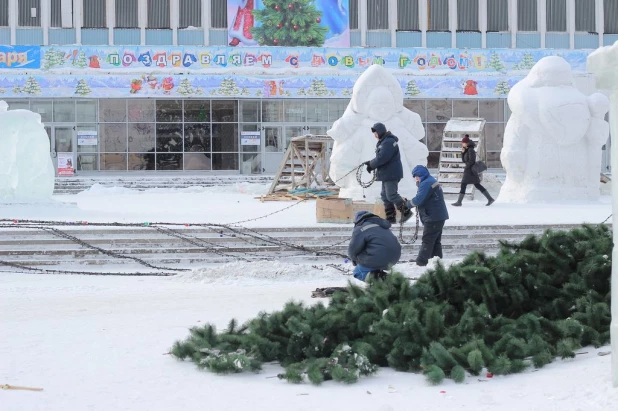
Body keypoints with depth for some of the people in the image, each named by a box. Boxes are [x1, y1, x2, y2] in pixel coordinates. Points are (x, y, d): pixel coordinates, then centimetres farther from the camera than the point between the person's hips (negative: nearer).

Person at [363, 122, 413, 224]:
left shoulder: (388, 142, -20)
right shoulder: (383, 142, 15)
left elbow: (381, 158, -26)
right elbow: (380, 157, 18)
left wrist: (371, 165, -13)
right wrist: (370, 163, 4)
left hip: (391, 174, -11)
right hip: (386, 174, 11)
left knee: (391, 195, -9)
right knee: (385, 196, 11)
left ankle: (406, 211, 3)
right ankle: (390, 217, 15)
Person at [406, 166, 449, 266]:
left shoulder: (426, 183, -16)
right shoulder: (432, 181, 18)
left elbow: (418, 199, -22)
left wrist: (408, 204, -6)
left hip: (433, 217, -10)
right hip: (439, 216, 10)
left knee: (427, 240, -8)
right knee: (436, 241, 13)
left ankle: (421, 262, -8)